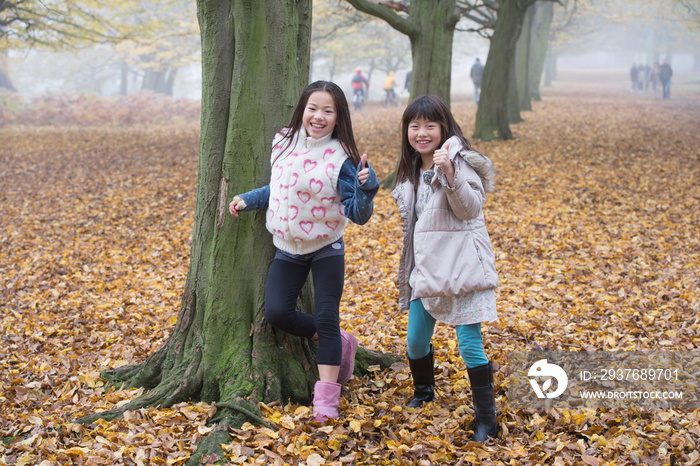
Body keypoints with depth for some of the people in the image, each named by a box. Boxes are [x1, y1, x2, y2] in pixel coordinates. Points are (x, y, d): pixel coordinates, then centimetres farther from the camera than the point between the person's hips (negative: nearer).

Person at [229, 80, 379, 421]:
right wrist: (247, 200, 4)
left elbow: (358, 215, -20)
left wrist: (365, 187, -37)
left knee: (326, 318, -8)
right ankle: (340, 343, 17)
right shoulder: (284, 143, -3)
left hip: (326, 249, -5)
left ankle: (326, 399, -3)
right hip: (288, 248, 5)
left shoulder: (341, 159, -18)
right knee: (276, 312, -4)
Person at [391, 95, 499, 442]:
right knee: (416, 341, 13)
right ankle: (423, 394, 40)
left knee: (469, 344, -7)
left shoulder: (459, 162, -10)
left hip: (461, 266, -7)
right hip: (426, 267, 7)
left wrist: (450, 175, -31)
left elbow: (470, 208, -21)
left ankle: (486, 419, 5)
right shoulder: (411, 172, 12)